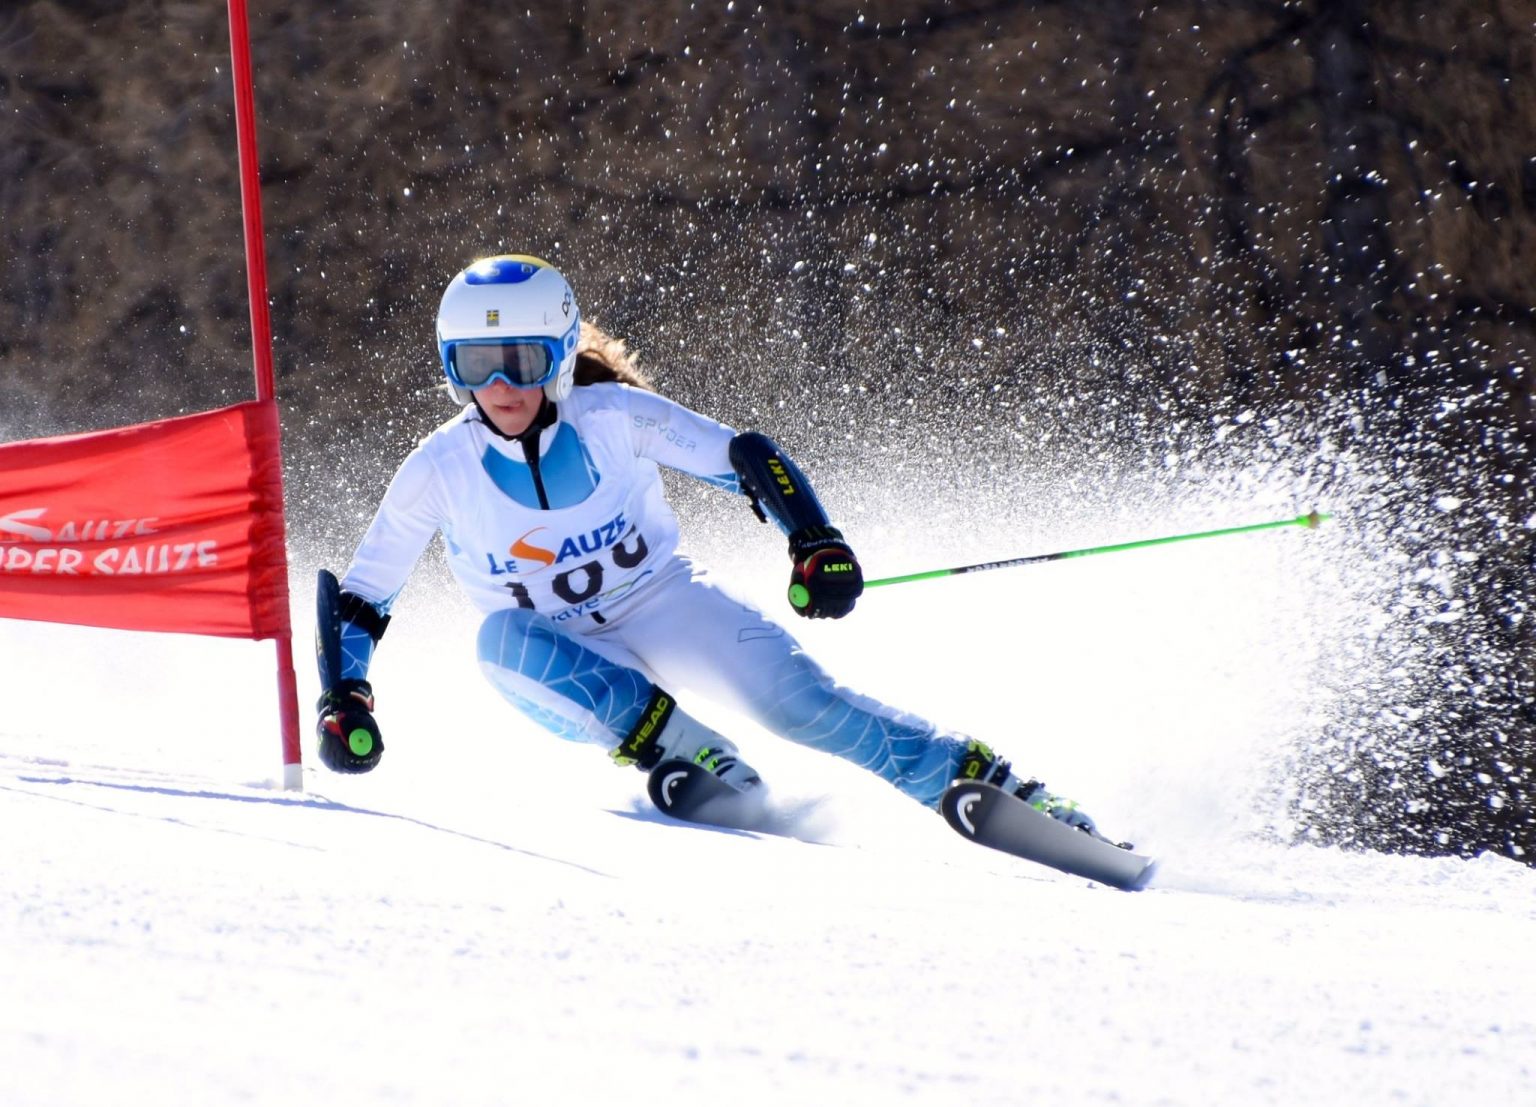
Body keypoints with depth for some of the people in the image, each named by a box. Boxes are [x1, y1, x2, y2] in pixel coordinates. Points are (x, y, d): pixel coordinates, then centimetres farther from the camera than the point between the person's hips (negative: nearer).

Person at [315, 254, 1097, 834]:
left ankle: (999, 790, -20)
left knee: (796, 699, -24)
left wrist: (815, 542, -22)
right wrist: (344, 701, -15)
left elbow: (746, 458, -7)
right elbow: (358, 598, -1)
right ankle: (687, 754, -32)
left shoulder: (613, 418, -13)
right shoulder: (439, 472, -10)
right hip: (575, 674, 1)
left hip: (665, 609, -1)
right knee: (501, 637, -32)